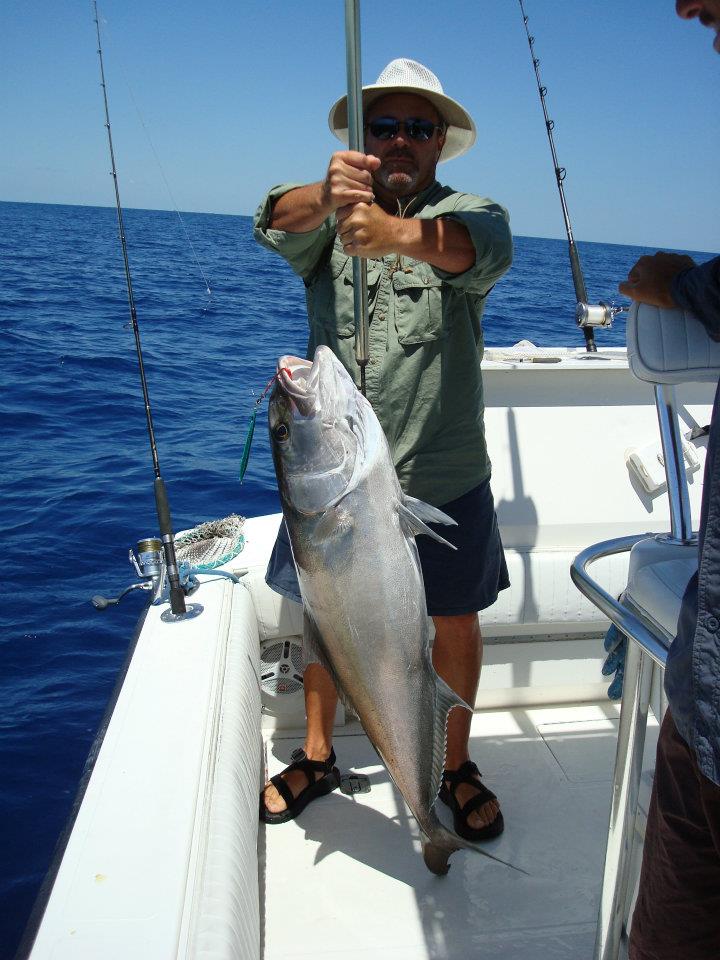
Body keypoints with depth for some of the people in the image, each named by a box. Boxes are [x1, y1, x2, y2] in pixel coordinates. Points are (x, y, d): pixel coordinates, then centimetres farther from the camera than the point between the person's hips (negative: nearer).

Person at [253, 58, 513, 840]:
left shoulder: (469, 212, -2)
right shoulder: (327, 214, 4)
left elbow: (478, 247, -28)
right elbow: (279, 220, -20)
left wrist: (396, 234, -49)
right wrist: (325, 197, -44)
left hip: (441, 478, -1)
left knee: (454, 625, 11)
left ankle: (455, 768, 36)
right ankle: (316, 757, 38)